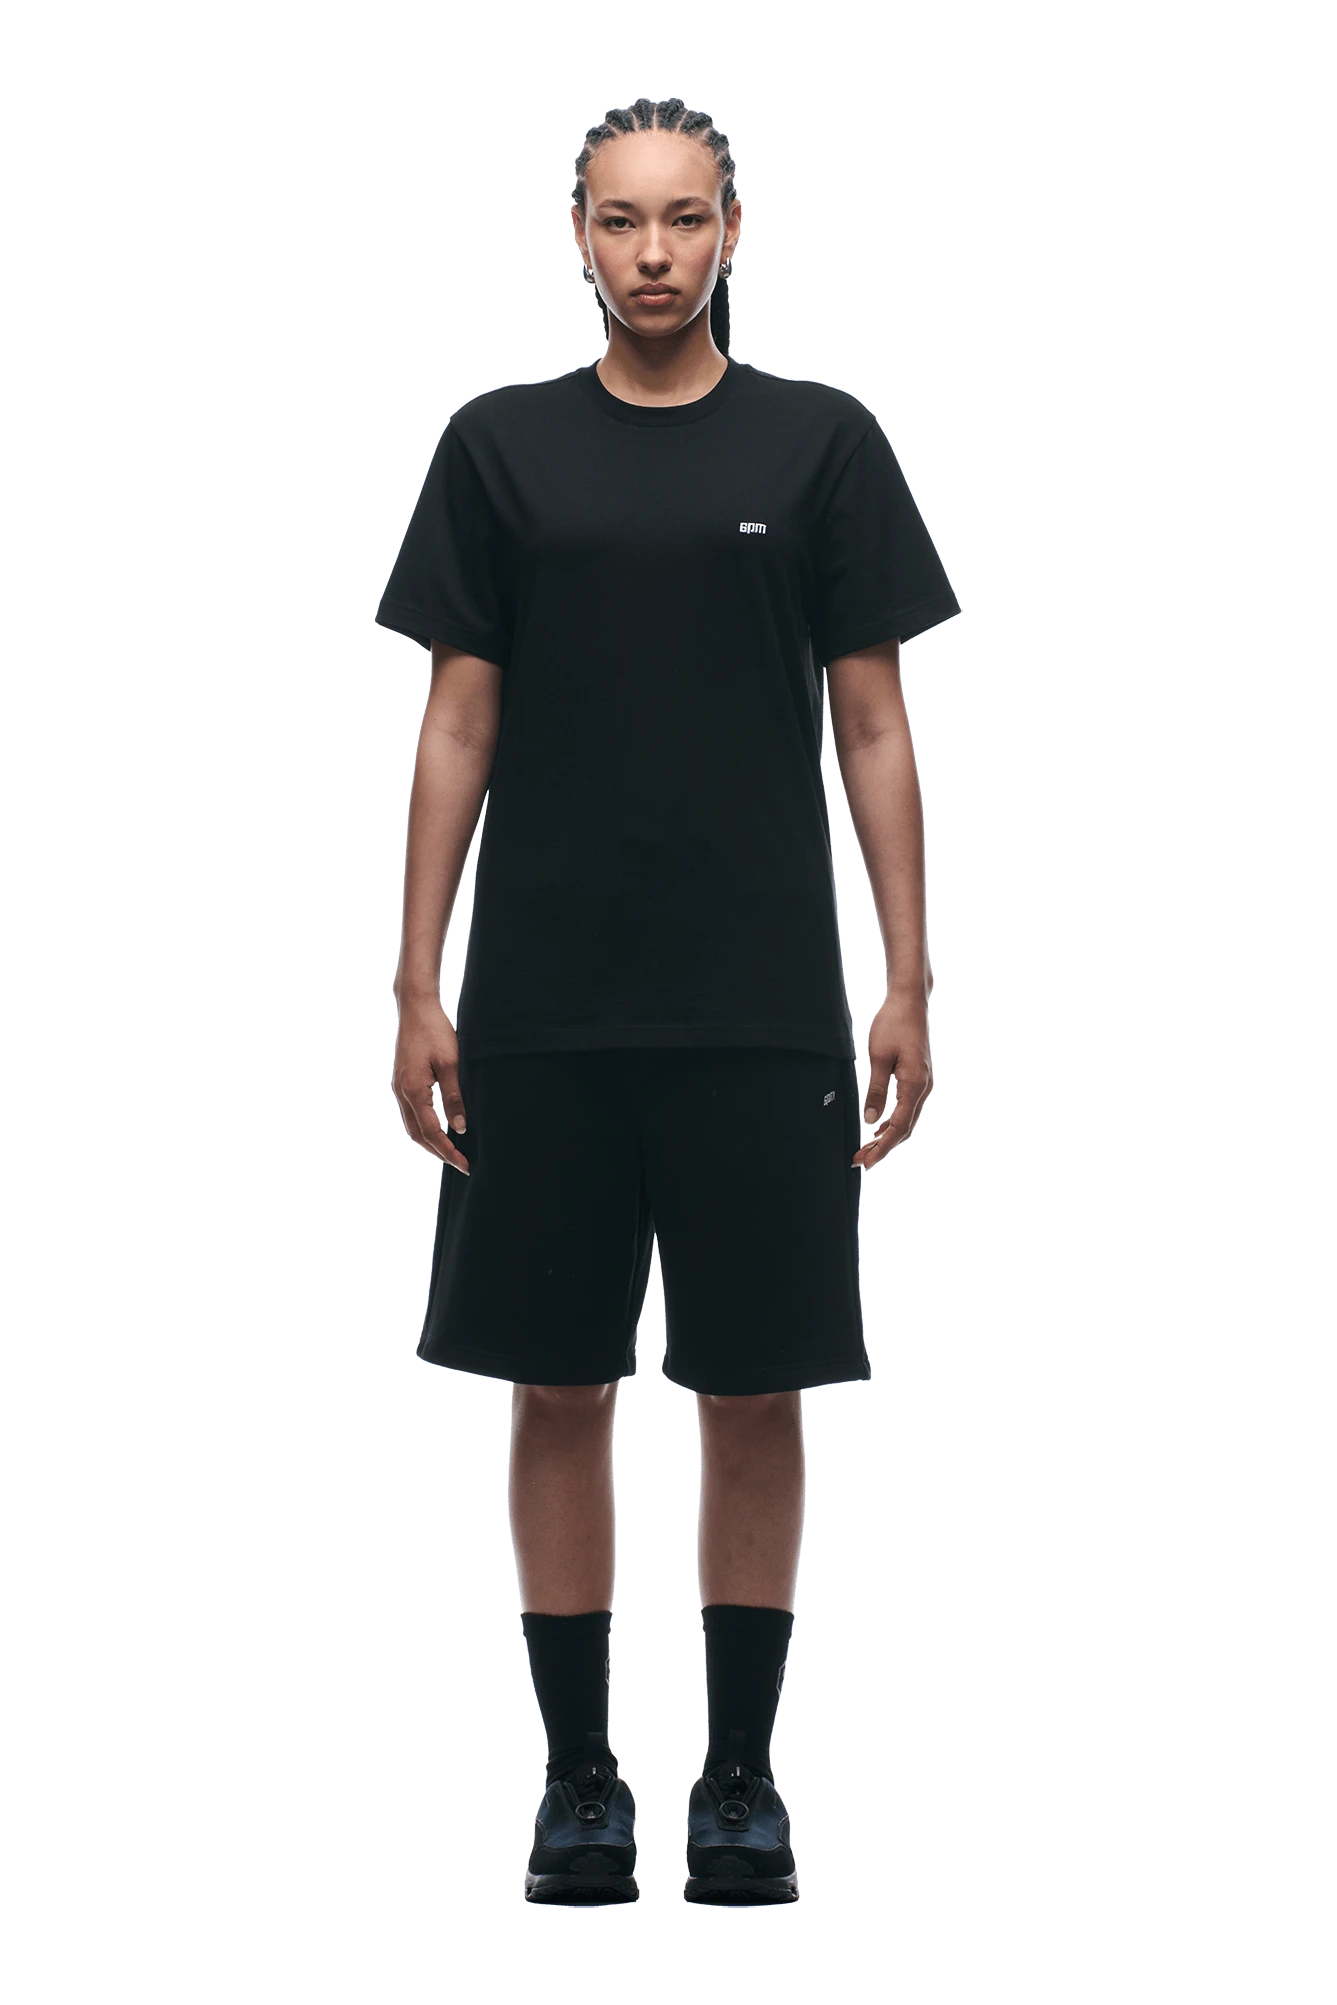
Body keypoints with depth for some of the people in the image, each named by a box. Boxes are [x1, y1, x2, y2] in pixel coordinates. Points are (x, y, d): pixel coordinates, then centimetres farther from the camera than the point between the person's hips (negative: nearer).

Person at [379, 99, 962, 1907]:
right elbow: (459, 726, 4)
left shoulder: (821, 443, 2)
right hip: (545, 1008, 1)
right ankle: (581, 1775, 15)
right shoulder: (504, 446, 5)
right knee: (560, 1387, 4)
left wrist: (907, 984, -3)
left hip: (760, 1009, -1)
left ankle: (743, 1775, 15)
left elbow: (873, 727, 2)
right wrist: (418, 991, -1)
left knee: (756, 1388, 3)